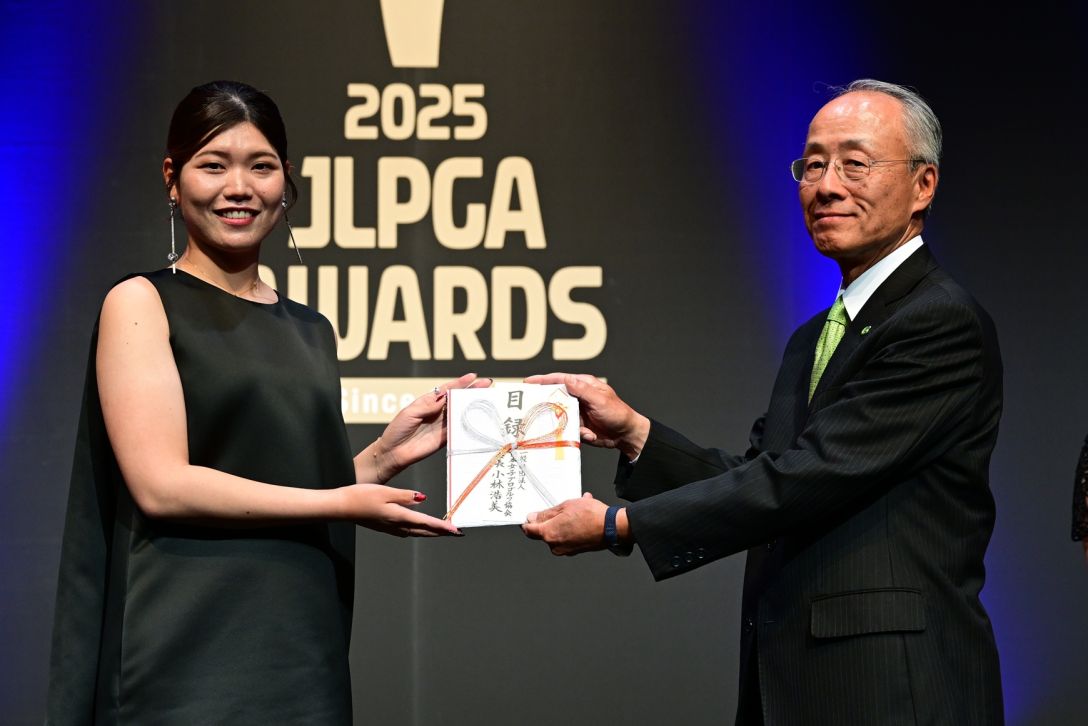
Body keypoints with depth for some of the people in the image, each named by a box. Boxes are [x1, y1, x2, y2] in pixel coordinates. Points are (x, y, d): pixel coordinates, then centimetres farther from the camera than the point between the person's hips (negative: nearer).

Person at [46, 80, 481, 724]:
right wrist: (342, 503, -11)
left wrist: (383, 457, 2)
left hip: (303, 657, 6)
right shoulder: (141, 304, -2)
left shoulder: (311, 332, 16)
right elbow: (162, 485, -12)